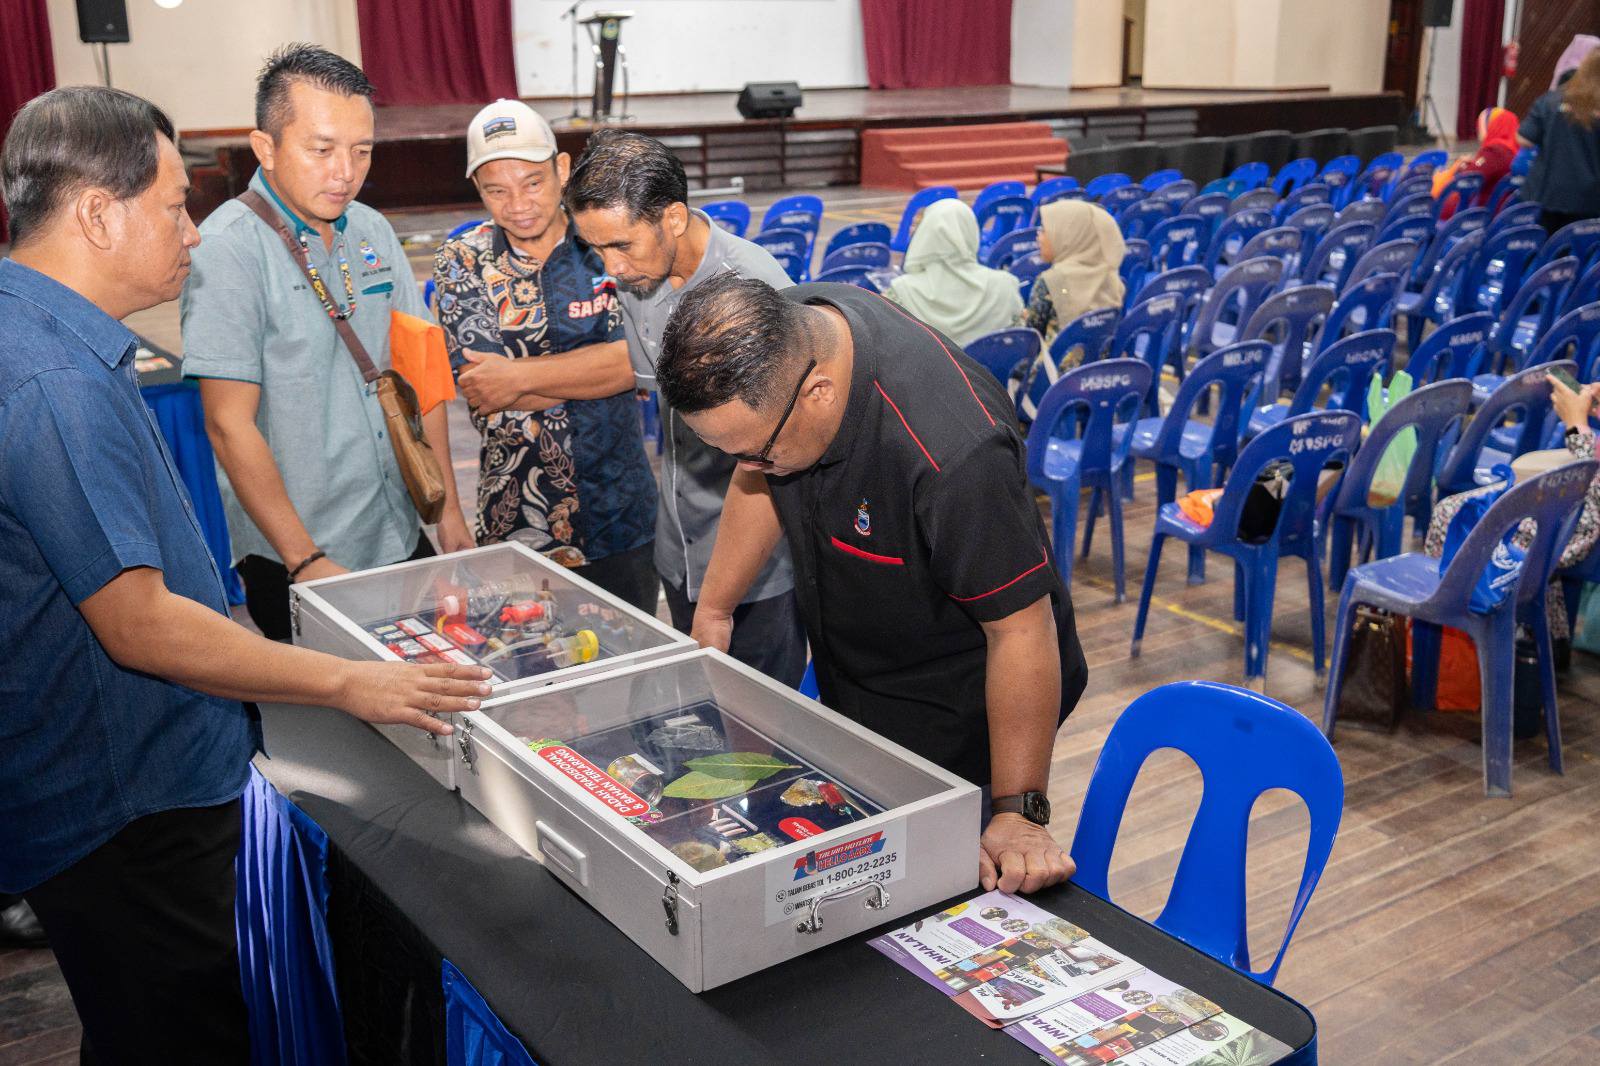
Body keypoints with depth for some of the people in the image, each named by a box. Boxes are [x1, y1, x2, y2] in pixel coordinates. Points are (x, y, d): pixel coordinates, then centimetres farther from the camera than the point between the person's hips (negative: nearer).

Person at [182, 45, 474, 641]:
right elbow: (229, 425, -17)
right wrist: (307, 560, -17)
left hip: (403, 540, 6)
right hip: (294, 563, -6)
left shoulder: (372, 232, 5)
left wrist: (448, 509, 7)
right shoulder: (230, 247, -15)